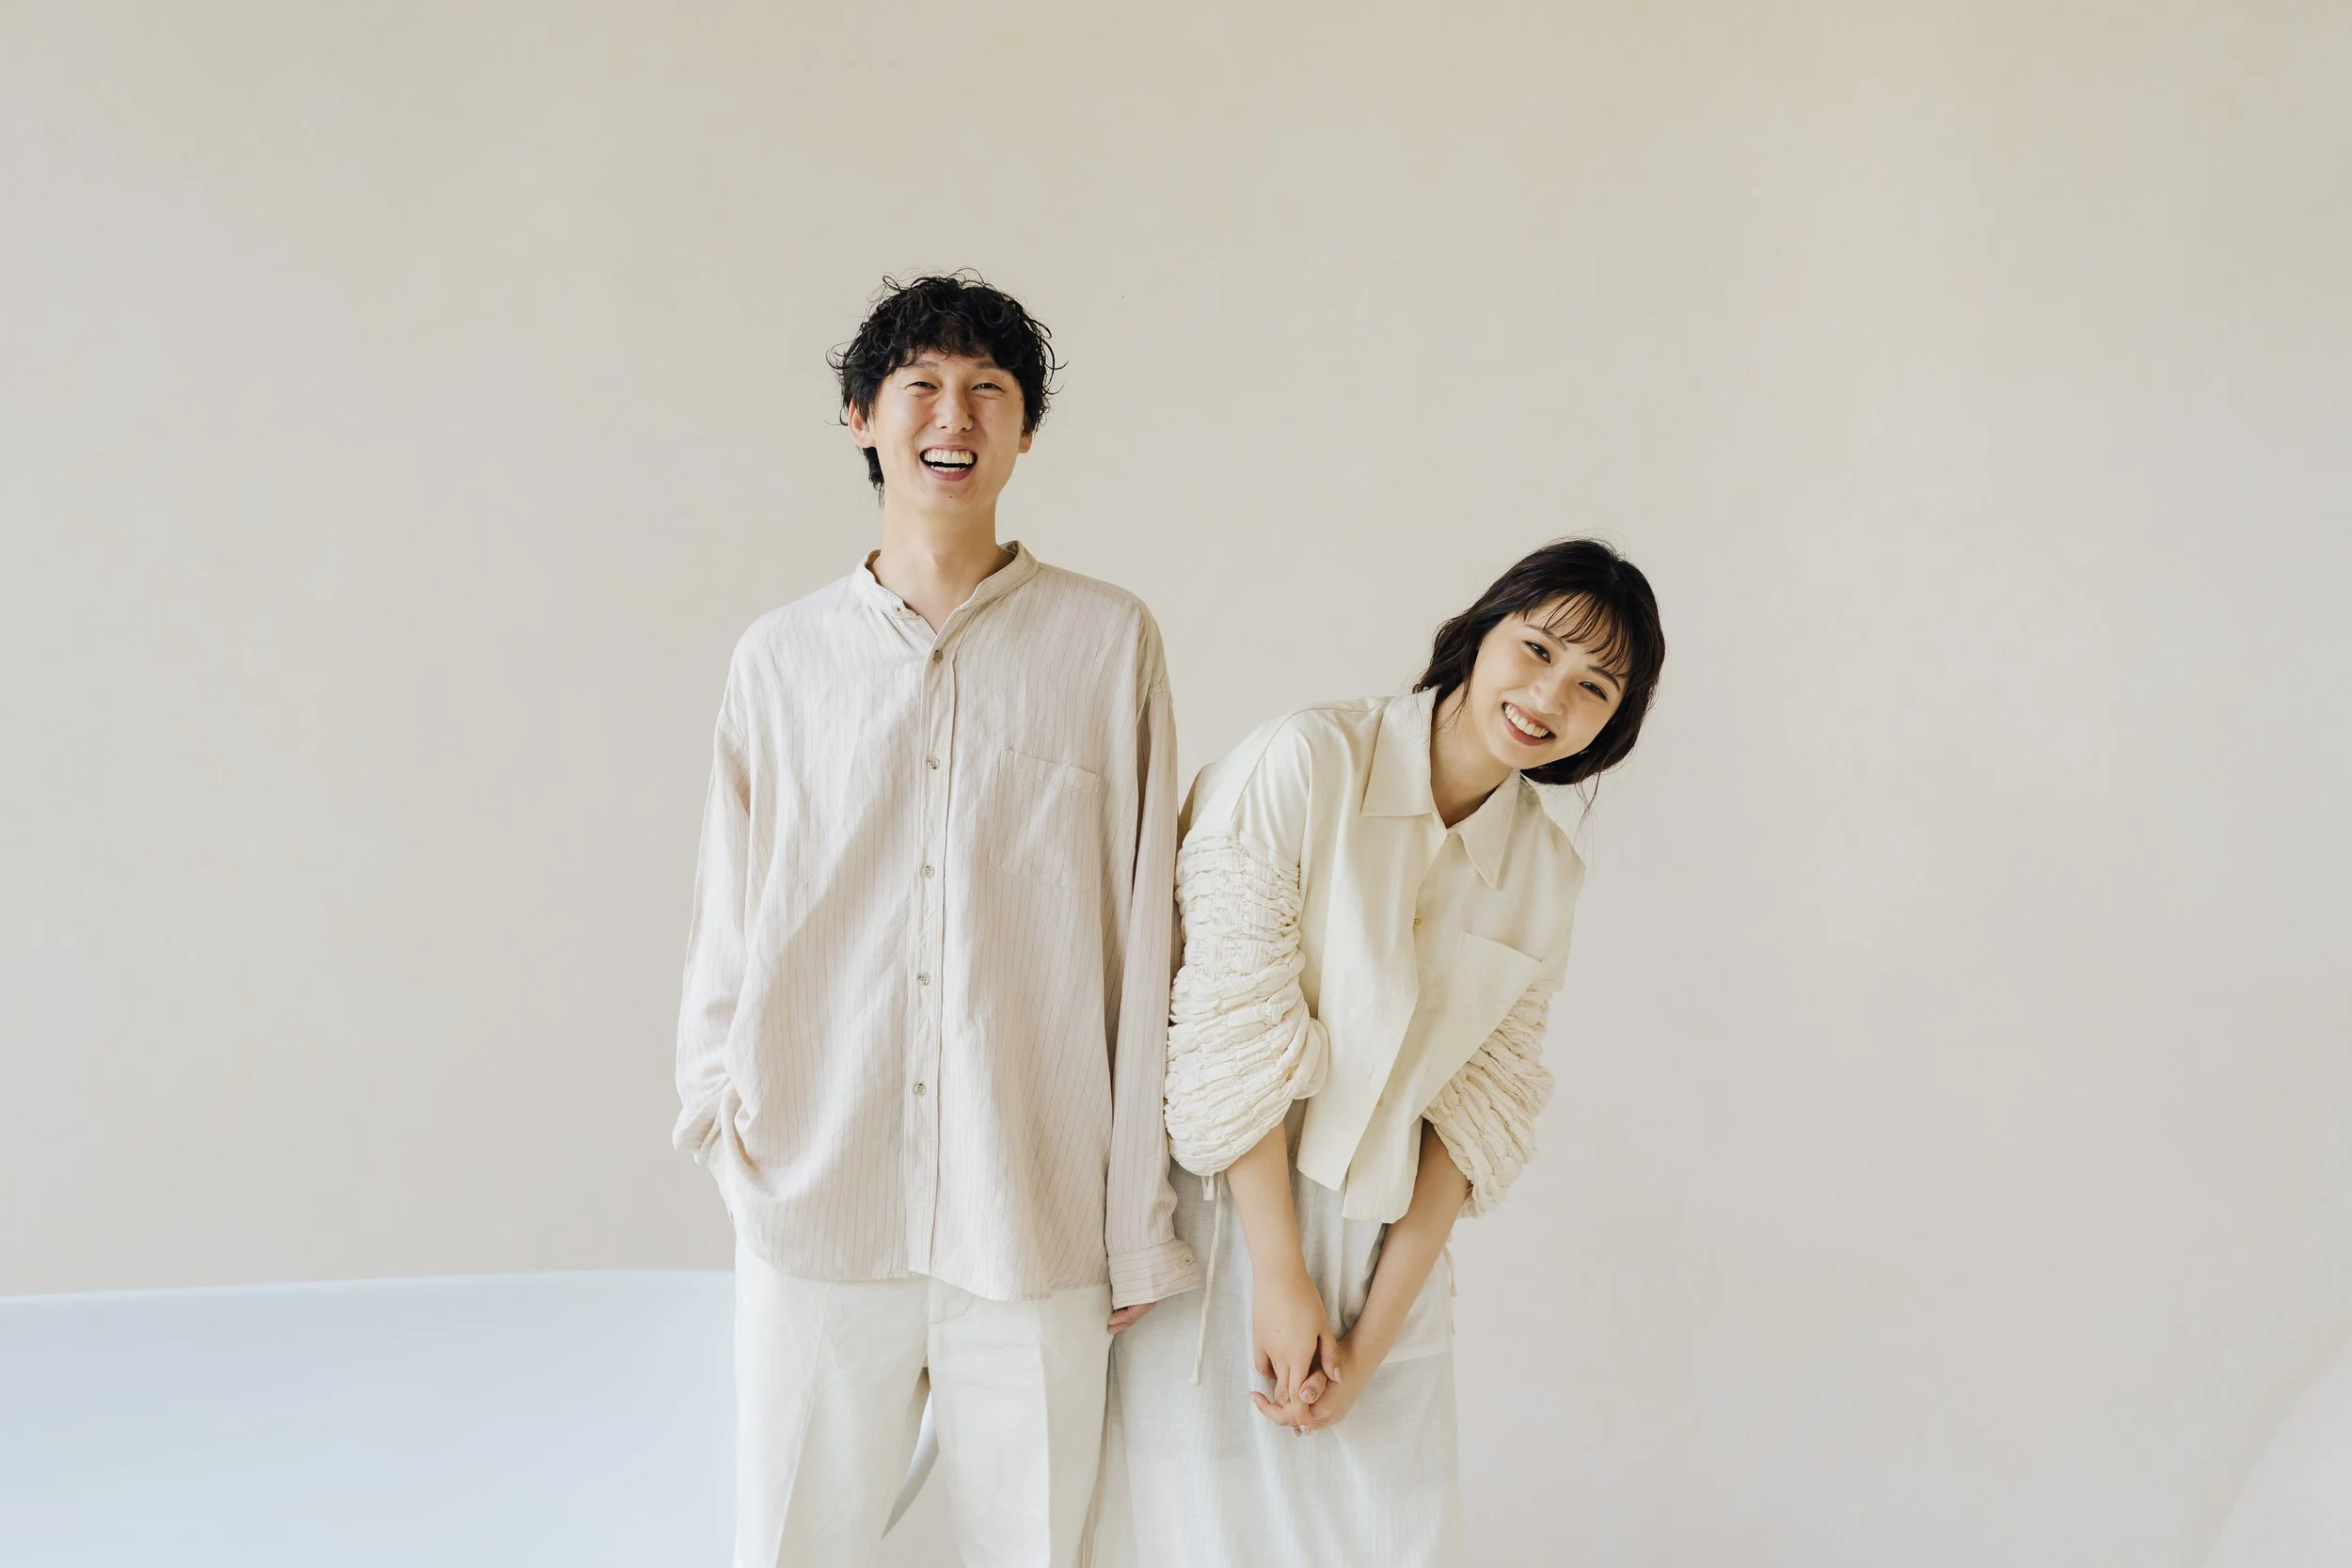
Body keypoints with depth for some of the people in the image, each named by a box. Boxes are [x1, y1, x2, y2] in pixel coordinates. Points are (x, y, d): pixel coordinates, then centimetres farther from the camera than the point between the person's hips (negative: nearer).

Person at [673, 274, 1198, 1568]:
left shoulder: (1107, 642, 3)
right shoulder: (783, 657, 9)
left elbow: (1144, 938, 3)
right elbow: (727, 920, 14)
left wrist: (1141, 1226, 2)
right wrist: (722, 1112, 1)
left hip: (1035, 1223, -1)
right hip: (815, 1211, 1)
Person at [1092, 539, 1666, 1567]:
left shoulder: (1546, 869, 3)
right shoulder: (1301, 767, -14)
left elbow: (1482, 1103, 1)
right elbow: (1235, 1036, -15)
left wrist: (1373, 1337, -6)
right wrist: (1282, 1281, -13)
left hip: (1385, 1255, 4)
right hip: (1218, 1227, -4)